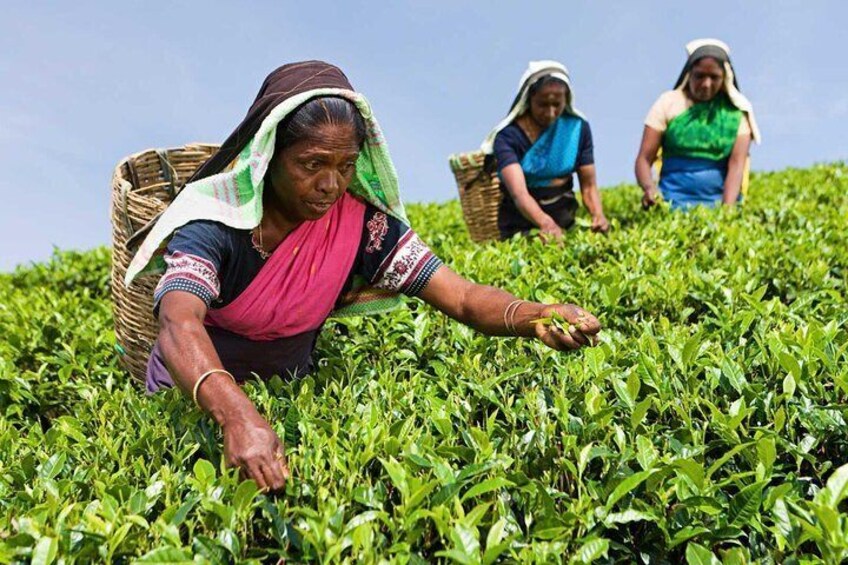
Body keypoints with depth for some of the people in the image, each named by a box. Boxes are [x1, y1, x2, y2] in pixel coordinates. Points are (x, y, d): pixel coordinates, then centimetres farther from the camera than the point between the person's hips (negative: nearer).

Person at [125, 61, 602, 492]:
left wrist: (534, 317, -41)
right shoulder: (215, 220, -24)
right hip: (195, 393, -2)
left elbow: (462, 297, -20)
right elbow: (179, 324, -41)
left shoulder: (361, 223, -15)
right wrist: (238, 415, -60)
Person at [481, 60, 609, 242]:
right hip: (519, 224, -4)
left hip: (564, 218, 4)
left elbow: (588, 184, 0)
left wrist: (598, 214, -22)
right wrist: (545, 223, -46)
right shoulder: (508, 135, -13)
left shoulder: (578, 127, 0)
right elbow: (518, 193, -27)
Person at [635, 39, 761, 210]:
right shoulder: (668, 103, 4)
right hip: (674, 202, -1)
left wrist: (727, 208, -18)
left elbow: (737, 164, -2)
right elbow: (644, 159, 0)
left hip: (718, 202, 1)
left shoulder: (735, 111, 6)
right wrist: (649, 188, -21)